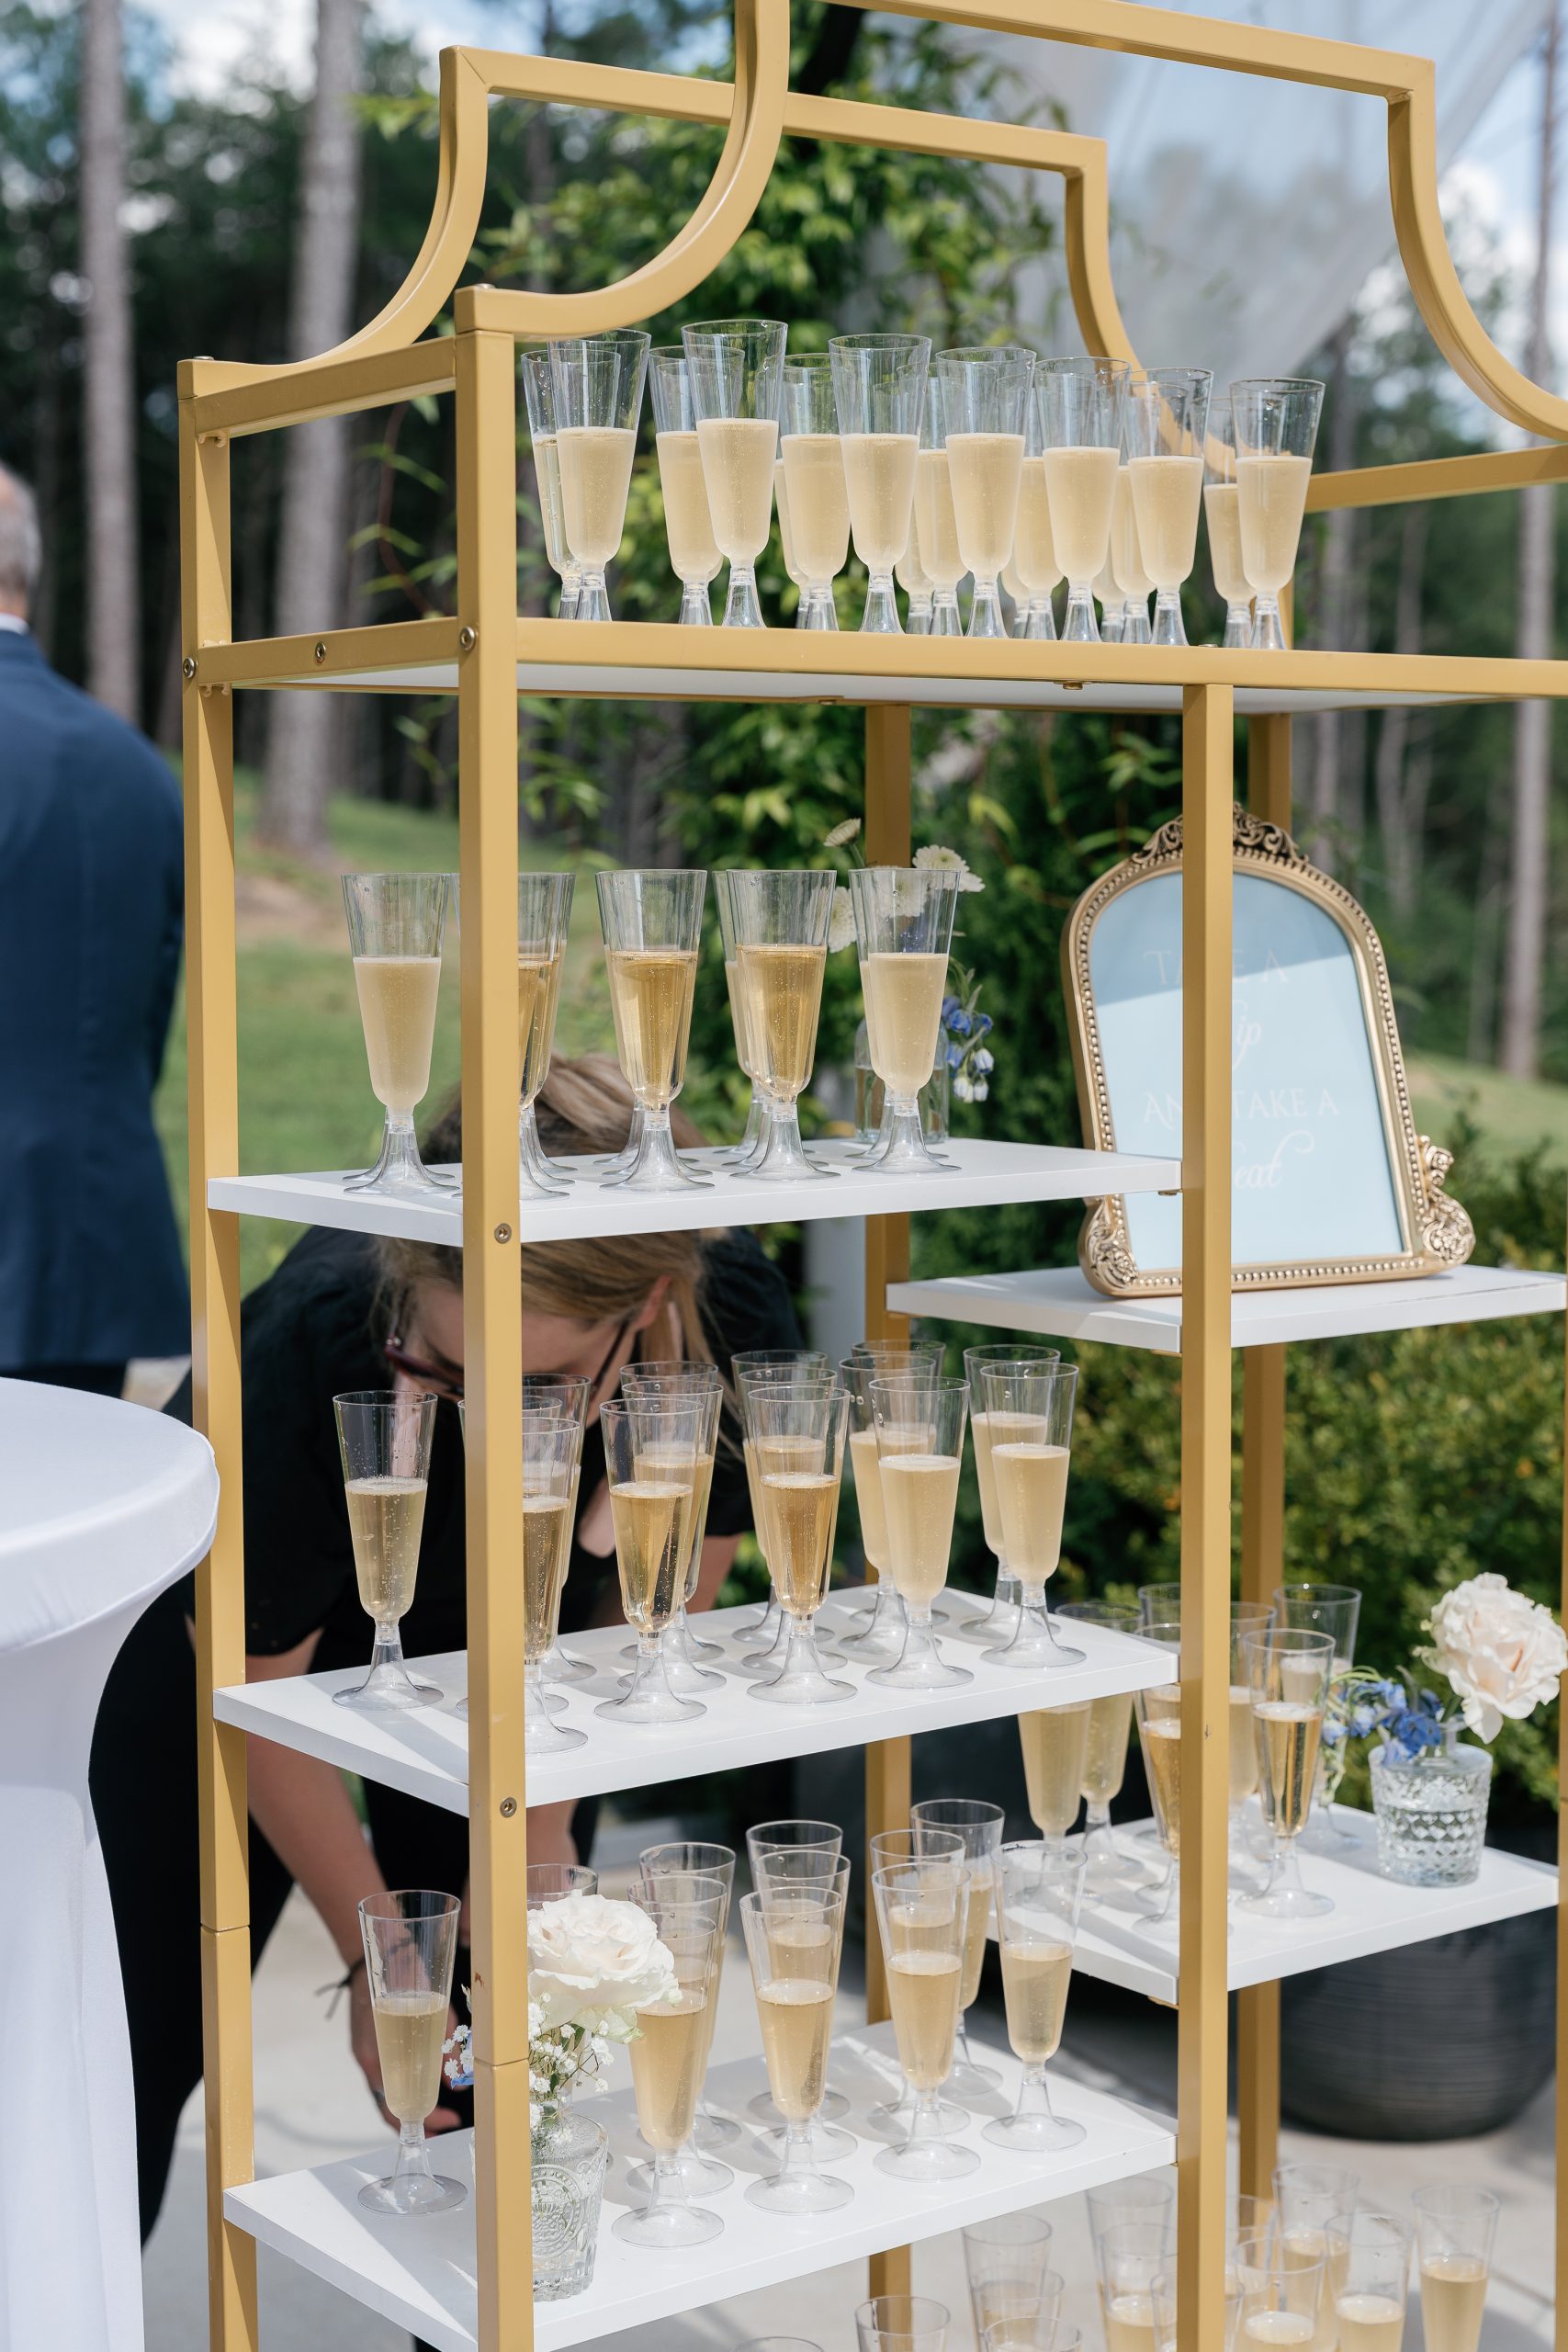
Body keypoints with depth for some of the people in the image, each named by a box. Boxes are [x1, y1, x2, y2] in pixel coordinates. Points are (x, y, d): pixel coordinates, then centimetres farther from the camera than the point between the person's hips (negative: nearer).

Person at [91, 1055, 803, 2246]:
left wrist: (542, 1814, -8)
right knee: (143, 2019, 0)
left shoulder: (735, 1325, -34)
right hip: (221, 1616, -2)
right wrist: (375, 1953, -13)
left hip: (489, 1640, 2)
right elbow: (257, 1676, -22)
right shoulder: (318, 1343, -41)